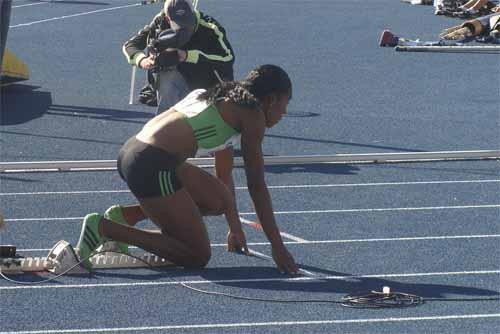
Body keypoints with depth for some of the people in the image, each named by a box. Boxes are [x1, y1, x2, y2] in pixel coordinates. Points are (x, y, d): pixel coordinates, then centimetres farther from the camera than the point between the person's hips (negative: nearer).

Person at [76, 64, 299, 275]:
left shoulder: (219, 97, 26)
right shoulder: (252, 113, 0)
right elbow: (257, 186, -2)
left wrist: (235, 228, 39)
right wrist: (278, 246, 2)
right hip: (152, 166, -9)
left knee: (218, 200, 22)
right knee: (197, 257, 0)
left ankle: (126, 215, 13)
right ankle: (103, 227, -7)